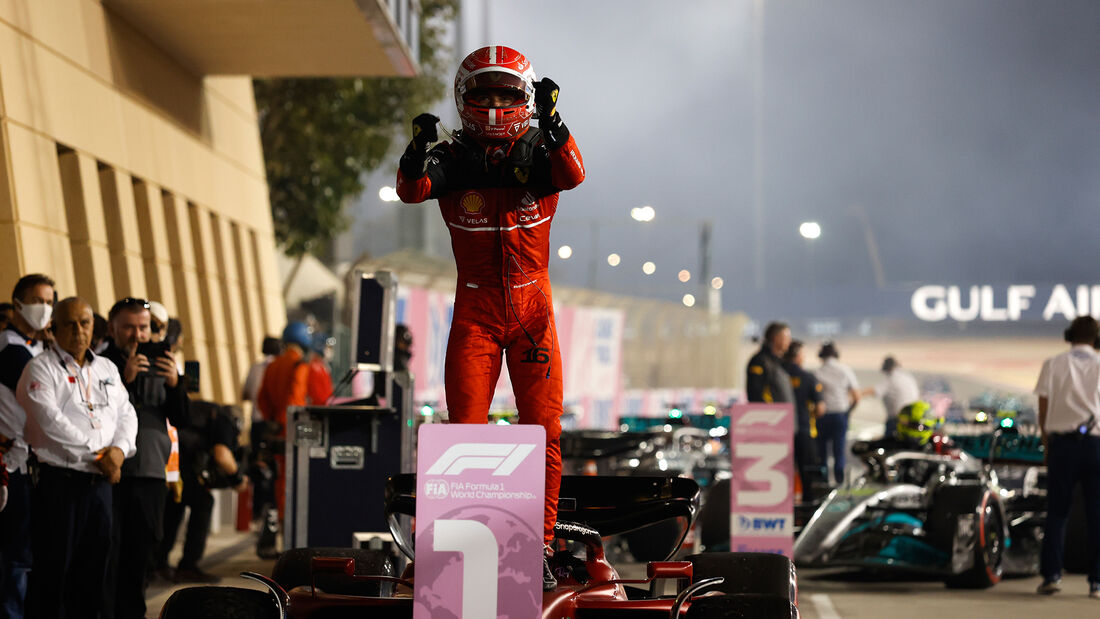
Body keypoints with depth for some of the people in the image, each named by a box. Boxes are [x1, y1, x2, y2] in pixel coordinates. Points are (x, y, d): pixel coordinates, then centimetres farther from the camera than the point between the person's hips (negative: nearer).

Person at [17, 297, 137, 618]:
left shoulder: (107, 369, 18)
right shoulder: (41, 368, -2)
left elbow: (126, 414, 14)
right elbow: (51, 421, -14)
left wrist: (119, 449, -7)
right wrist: (97, 455, -13)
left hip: (101, 482, 6)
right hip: (60, 480, -6)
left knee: (94, 570, 8)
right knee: (53, 570, -5)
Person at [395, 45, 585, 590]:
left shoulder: (539, 155, -2)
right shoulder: (453, 160, -2)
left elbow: (572, 175, -24)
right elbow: (412, 190, -20)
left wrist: (552, 122, -40)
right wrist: (417, 152, -40)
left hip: (532, 309, 1)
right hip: (475, 311, 0)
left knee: (544, 431, -3)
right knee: (465, 430, -6)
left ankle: (539, 547, 3)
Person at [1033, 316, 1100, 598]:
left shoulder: (1053, 364, 5)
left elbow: (1043, 409, 3)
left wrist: (1046, 445, 12)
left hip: (1062, 440, 0)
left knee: (1057, 512, 6)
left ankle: (1051, 574, -5)